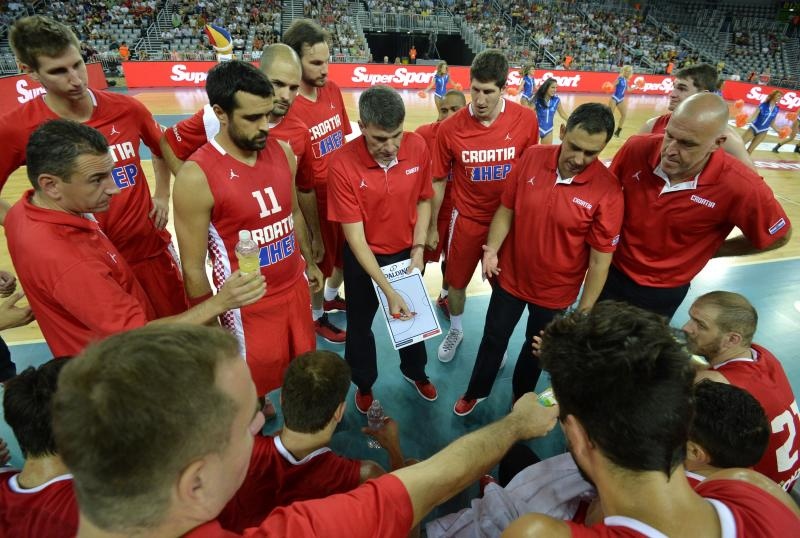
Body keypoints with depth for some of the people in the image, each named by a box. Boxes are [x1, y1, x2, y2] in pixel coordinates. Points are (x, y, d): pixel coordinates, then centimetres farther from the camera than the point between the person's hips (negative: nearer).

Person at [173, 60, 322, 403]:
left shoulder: (282, 151, -4)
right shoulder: (197, 176, -22)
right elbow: (194, 268, -15)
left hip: (296, 286, 6)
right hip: (249, 304, -6)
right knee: (254, 384, 16)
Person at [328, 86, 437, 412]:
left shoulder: (418, 147, -16)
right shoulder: (343, 165, -26)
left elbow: (424, 200, 0)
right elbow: (355, 236, -23)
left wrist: (419, 248, -10)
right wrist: (388, 290, -26)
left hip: (407, 253, 3)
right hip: (363, 257, -3)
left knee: (413, 314, 23)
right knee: (360, 324, 17)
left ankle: (415, 371, 52)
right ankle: (364, 384, 46)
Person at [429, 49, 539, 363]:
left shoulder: (526, 120, -12)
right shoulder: (450, 128, -14)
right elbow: (438, 181, -3)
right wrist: (431, 227, 3)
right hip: (467, 219, 0)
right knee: (456, 282, 14)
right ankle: (455, 331, 44)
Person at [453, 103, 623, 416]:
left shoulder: (608, 190, -21)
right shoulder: (531, 158, -13)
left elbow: (600, 259, -16)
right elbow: (506, 209, -3)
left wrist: (585, 311, -12)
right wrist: (491, 250, -16)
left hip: (555, 289, -2)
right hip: (510, 276, 2)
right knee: (493, 338, 20)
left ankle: (520, 398, 52)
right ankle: (477, 391, 47)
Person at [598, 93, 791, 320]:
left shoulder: (741, 187, -25)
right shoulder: (636, 149, -20)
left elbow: (779, 235, -6)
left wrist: (710, 251, -2)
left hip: (662, 292, -2)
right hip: (612, 271, 2)